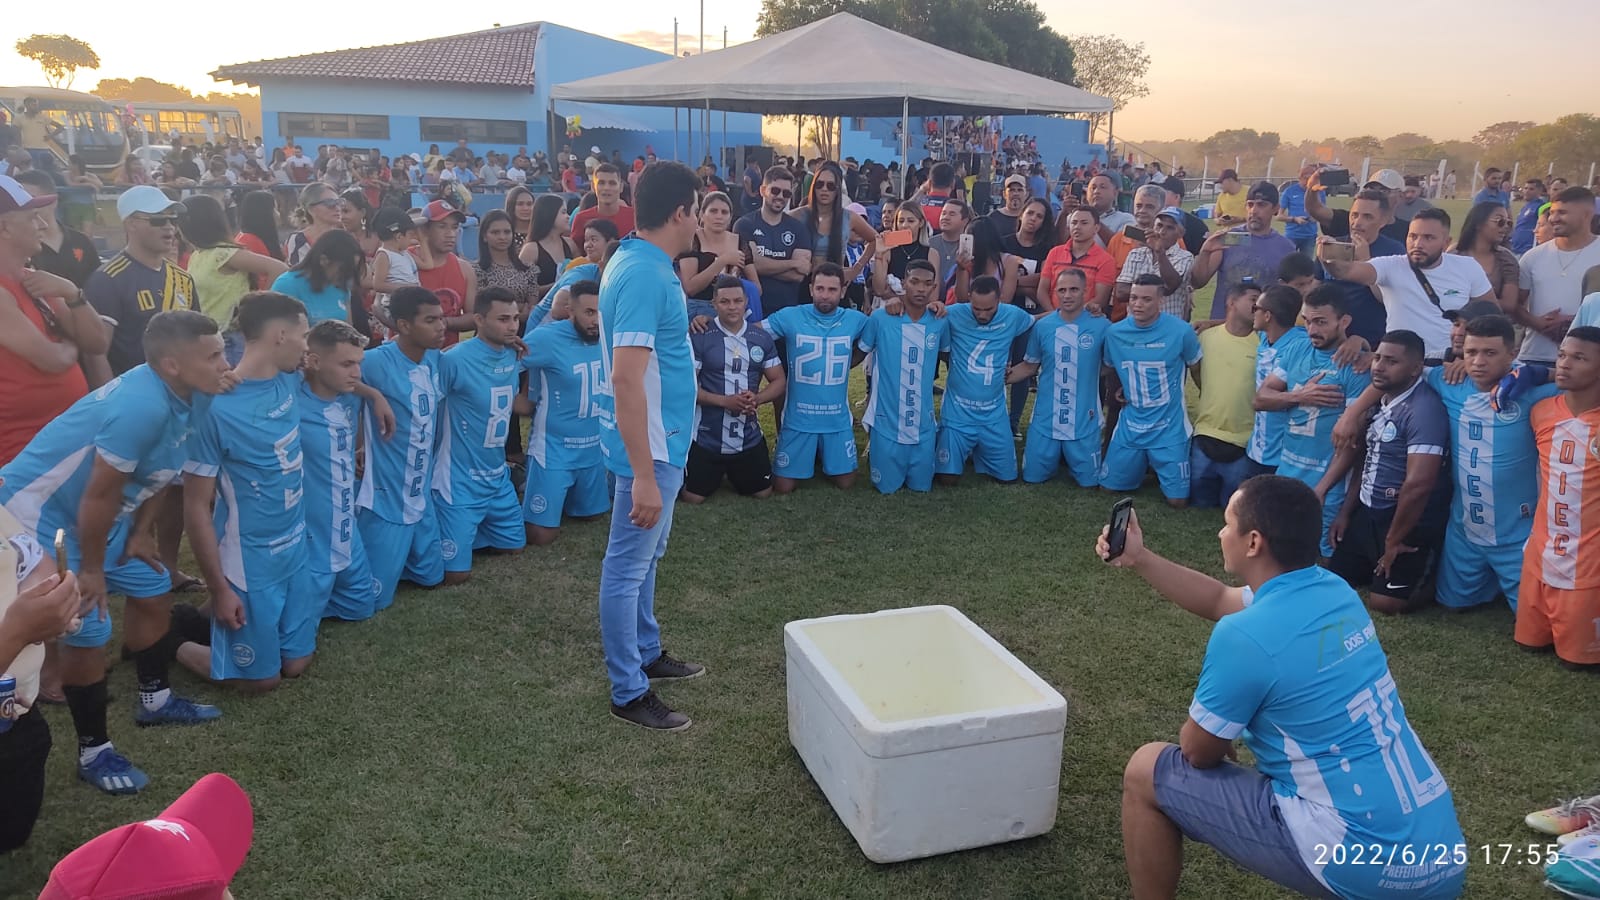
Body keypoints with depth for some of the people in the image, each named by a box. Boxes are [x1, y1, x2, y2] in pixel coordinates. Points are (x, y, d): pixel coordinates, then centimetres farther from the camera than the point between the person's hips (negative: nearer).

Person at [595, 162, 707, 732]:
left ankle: (647, 654, 39)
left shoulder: (643, 264, 6)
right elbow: (625, 380, -29)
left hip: (663, 440, 11)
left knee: (645, 558, 22)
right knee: (629, 566, 2)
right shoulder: (645, 277, -24)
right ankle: (629, 692, 15)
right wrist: (643, 475, -29)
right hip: (650, 446, -11)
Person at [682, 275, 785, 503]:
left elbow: (778, 381, 6)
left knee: (763, 494, 13)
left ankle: (732, 475, 43)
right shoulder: (699, 338, -10)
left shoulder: (762, 339, 2)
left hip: (750, 438, 3)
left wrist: (757, 398, -15)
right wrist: (725, 401, -23)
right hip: (707, 438, -3)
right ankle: (718, 475, 35)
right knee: (692, 498, 1)